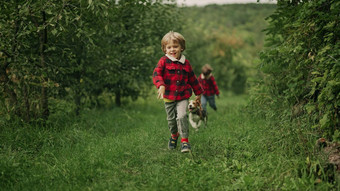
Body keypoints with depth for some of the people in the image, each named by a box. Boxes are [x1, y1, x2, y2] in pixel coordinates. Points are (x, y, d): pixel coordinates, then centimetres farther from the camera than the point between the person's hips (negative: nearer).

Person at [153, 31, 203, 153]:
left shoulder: (185, 63, 5)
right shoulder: (164, 61, -4)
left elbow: (192, 79, 16)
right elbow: (156, 74, -18)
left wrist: (198, 93, 23)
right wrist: (161, 85, -37)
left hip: (183, 97, 0)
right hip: (168, 97, 0)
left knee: (182, 116, -18)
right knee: (171, 119, 12)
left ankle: (185, 140, -9)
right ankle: (174, 135, 41)